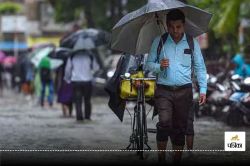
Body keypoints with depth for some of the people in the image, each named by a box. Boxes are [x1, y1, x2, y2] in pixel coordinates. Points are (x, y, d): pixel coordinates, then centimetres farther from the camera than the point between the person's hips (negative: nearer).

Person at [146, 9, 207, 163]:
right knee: (164, 122, -19)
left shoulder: (192, 43, 4)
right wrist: (159, 66, -14)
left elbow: (200, 67, 7)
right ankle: (161, 157, -7)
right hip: (164, 91, -1)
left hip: (184, 91, 1)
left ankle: (177, 159, 14)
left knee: (180, 127, 5)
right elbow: (149, 63, 8)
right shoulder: (159, 42, 3)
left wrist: (203, 89, -1)